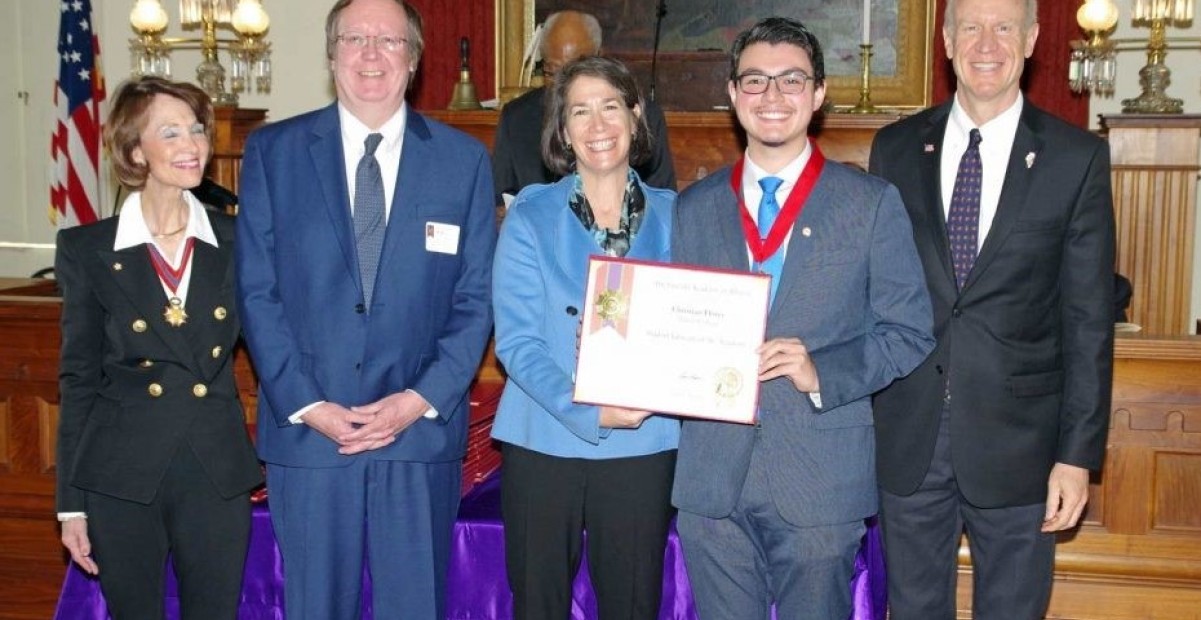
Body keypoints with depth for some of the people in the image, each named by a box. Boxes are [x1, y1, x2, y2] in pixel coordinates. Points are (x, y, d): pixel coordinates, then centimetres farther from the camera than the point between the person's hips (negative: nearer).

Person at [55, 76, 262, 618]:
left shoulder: (236, 242, 3)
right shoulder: (86, 250, 0)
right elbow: (77, 380, 3)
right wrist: (71, 504, 2)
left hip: (218, 476, 1)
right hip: (121, 480, -1)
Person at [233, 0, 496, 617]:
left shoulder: (464, 159, 4)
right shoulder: (271, 151, 3)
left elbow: (476, 298, 2)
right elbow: (257, 291, 0)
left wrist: (423, 399, -9)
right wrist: (305, 404, -9)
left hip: (423, 430, 0)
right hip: (306, 430, 0)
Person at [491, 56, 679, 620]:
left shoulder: (671, 216, 4)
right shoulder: (530, 216, -2)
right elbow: (517, 341, -8)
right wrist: (589, 415, -21)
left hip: (644, 443, 1)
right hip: (544, 441, -1)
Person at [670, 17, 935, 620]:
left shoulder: (872, 203, 1)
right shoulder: (693, 207, 9)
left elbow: (908, 332, -2)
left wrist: (822, 372, -17)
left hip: (822, 479, -2)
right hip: (712, 476, 3)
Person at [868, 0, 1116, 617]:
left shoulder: (1077, 157, -2)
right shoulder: (895, 148, 4)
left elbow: (1089, 319, -3)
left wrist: (1078, 452, -6)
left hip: (1017, 441, -1)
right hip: (907, 438, 2)